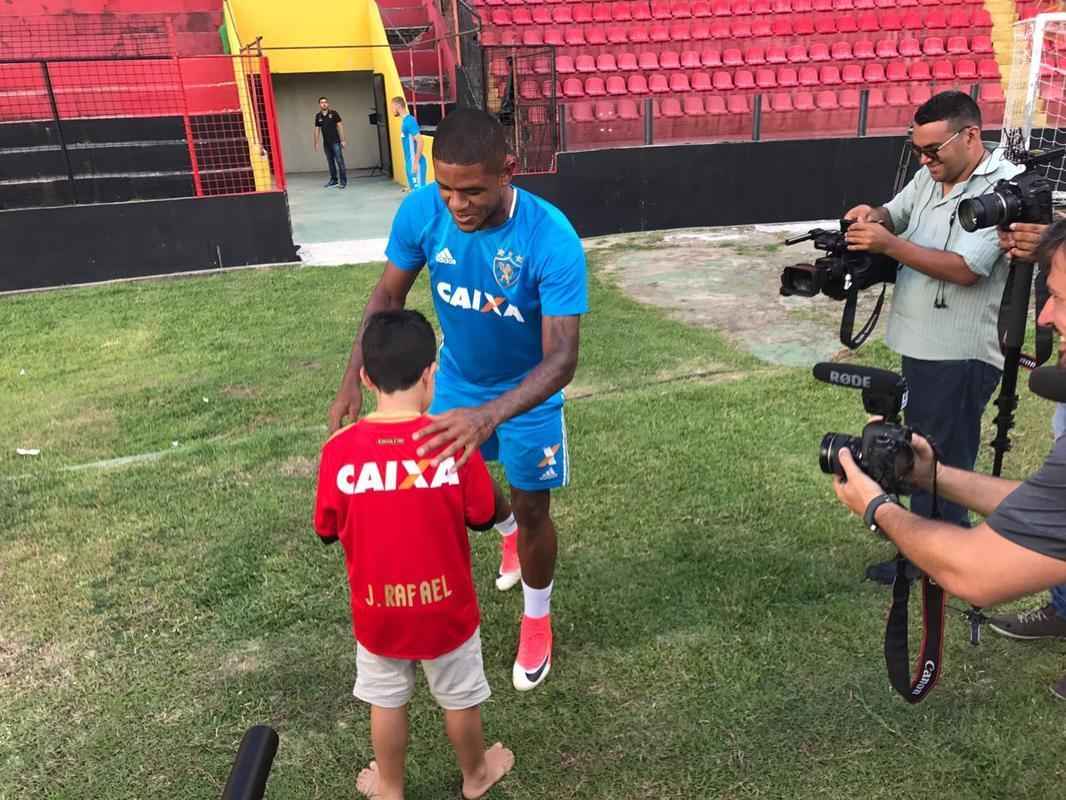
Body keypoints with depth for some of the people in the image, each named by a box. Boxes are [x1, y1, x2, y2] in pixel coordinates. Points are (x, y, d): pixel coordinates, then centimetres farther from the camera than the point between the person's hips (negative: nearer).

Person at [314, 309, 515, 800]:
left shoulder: (340, 449, -17)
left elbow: (327, 530, -4)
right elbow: (483, 518, -8)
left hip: (377, 610, 1)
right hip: (445, 607, -1)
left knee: (386, 702, 25)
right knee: (459, 699, 24)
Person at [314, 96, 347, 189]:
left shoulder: (334, 113, -2)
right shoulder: (318, 116, 7)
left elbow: (340, 126, -4)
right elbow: (317, 129, 11)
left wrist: (342, 140, -10)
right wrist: (316, 143, 8)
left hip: (335, 141, -4)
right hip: (326, 143, 4)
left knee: (339, 161, -9)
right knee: (330, 162, 9)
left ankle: (343, 181, -8)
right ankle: (333, 180, 19)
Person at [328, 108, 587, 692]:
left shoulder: (553, 240, -35)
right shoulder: (420, 211, -24)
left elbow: (561, 357, -38)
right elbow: (388, 296, -8)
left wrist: (489, 416, -55)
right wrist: (353, 377, -22)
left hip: (527, 396, -3)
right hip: (456, 381, 4)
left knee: (534, 511, 9)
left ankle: (536, 621, 38)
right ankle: (510, 530, 58)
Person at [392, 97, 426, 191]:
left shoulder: (410, 121, -15)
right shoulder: (405, 121, 14)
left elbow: (420, 142, -21)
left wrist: (416, 163, -22)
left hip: (415, 163, -10)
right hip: (410, 162, 10)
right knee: (414, 189, 13)